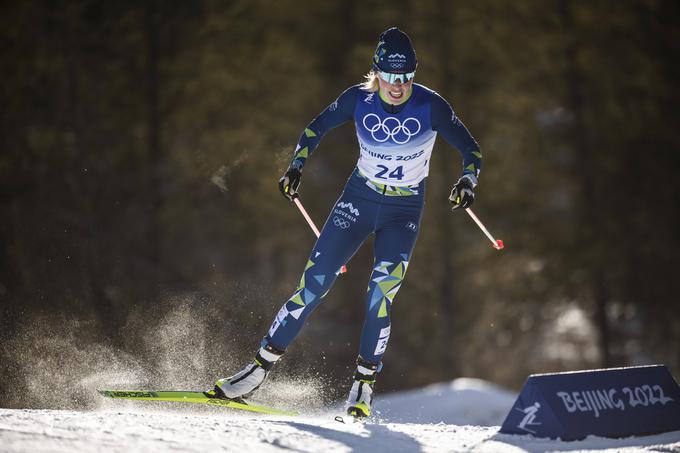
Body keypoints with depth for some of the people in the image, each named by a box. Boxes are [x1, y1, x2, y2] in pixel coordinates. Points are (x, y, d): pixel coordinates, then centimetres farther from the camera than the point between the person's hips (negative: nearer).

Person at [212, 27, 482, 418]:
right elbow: (316, 128, 4)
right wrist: (297, 166, -11)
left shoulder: (430, 106, -17)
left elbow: (472, 151, -12)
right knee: (313, 286, -6)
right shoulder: (359, 99, -12)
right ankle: (263, 365, 2)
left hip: (404, 212, -1)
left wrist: (468, 181, -32)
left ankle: (364, 383, -2)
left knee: (381, 294, -18)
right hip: (359, 199, 1)